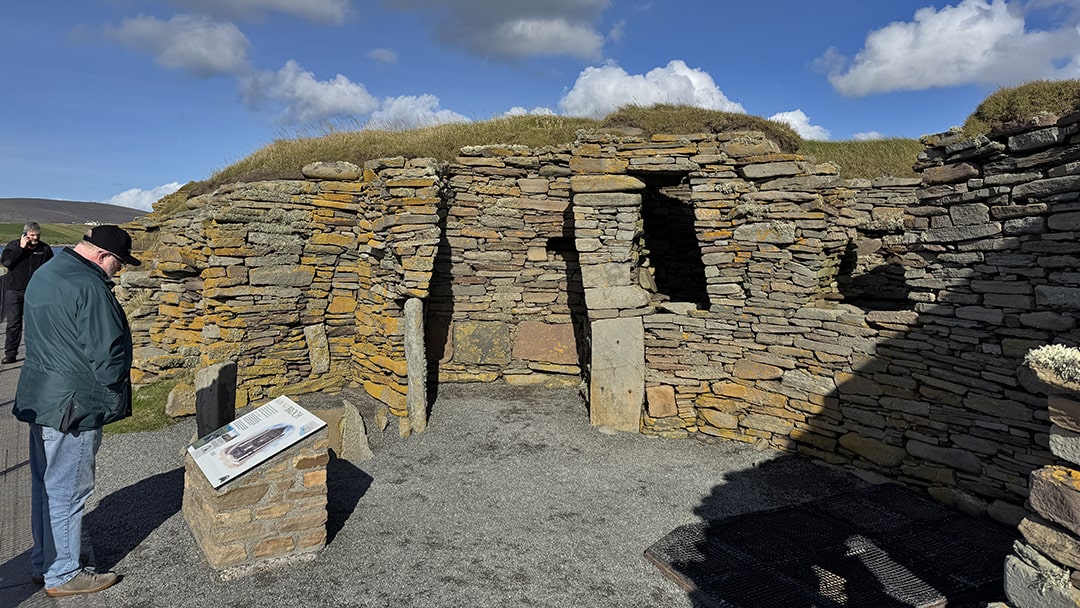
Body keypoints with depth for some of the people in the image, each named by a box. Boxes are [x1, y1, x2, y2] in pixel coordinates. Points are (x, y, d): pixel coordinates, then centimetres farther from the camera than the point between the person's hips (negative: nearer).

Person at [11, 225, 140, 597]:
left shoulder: (43, 274, 11)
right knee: (67, 490, 2)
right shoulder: (89, 287, -22)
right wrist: (116, 389, -6)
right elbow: (107, 353, -23)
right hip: (72, 407, -10)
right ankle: (63, 575, 16)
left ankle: (43, 563, 35)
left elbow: (44, 337, 18)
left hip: (39, 398, 10)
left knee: (44, 485, 20)